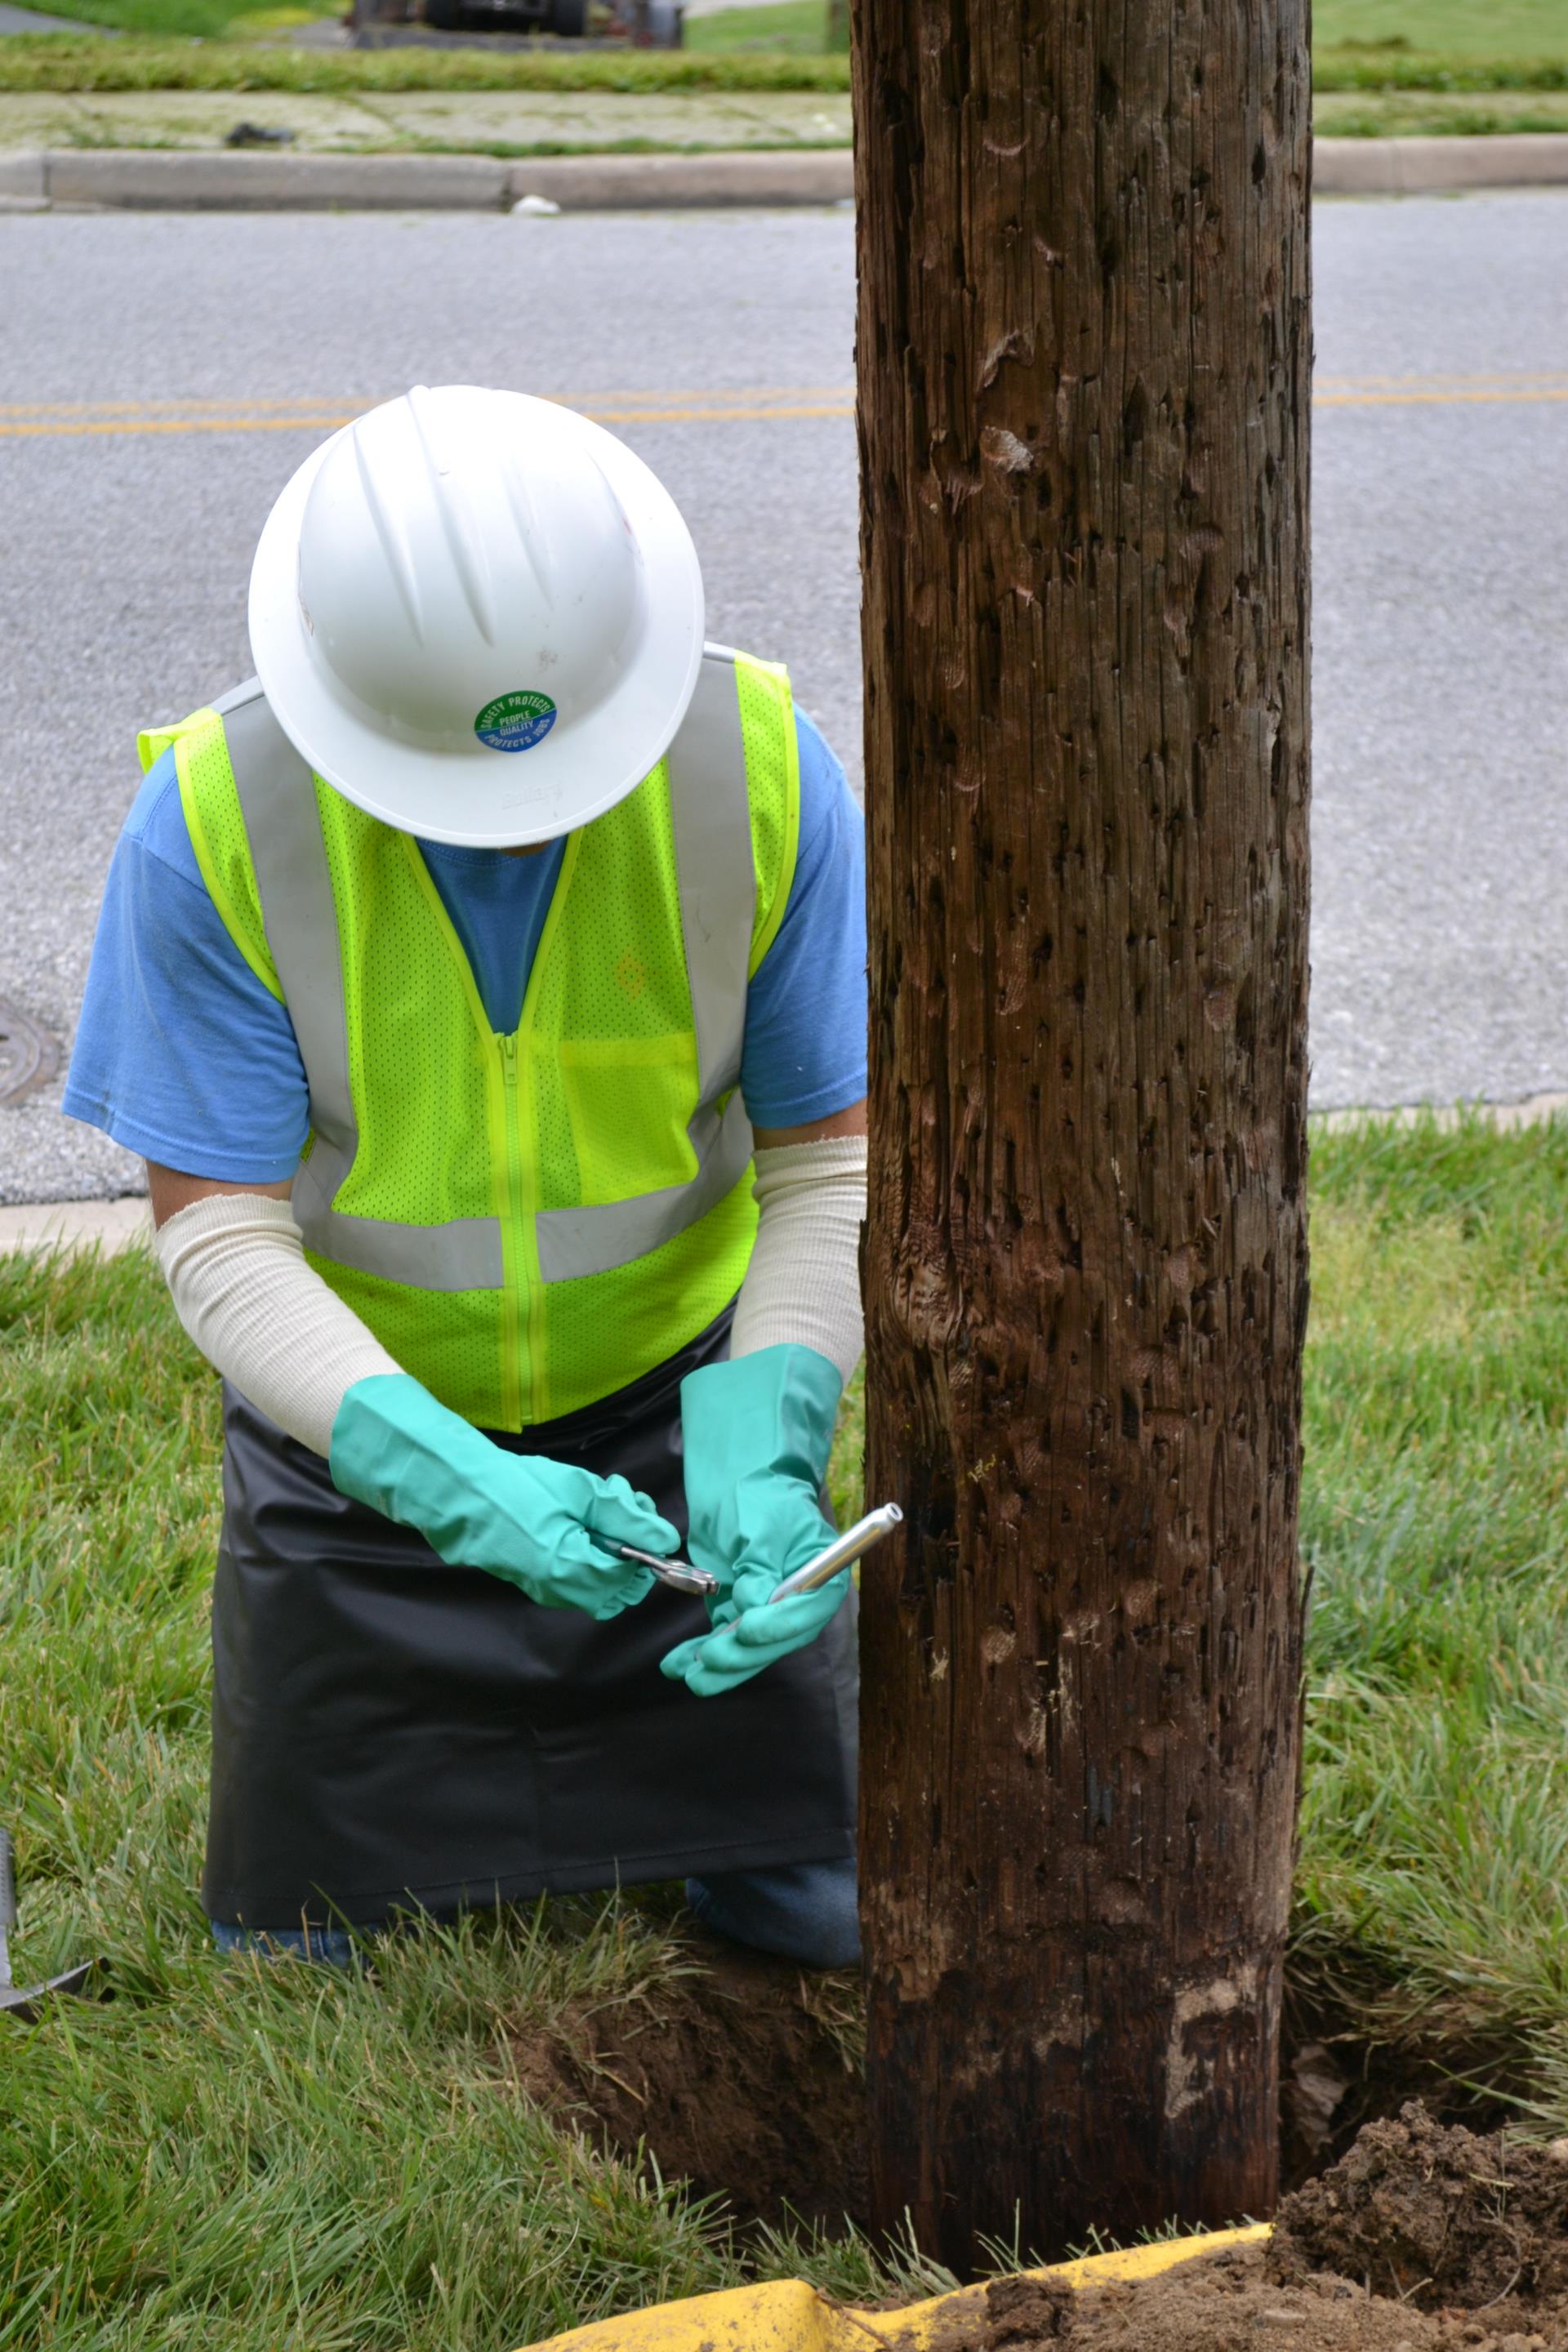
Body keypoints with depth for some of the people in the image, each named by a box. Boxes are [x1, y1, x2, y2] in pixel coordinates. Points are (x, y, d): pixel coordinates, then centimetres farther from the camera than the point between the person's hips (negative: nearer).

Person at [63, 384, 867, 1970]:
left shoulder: (759, 770, -22)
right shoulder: (211, 825, -25)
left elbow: (832, 1163, -15)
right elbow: (218, 1238, -23)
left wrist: (770, 1454, -29)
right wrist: (455, 1482, -36)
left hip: (673, 1397, 1)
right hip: (359, 1421, 0)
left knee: (828, 1920, 2)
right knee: (308, 1959, 9)